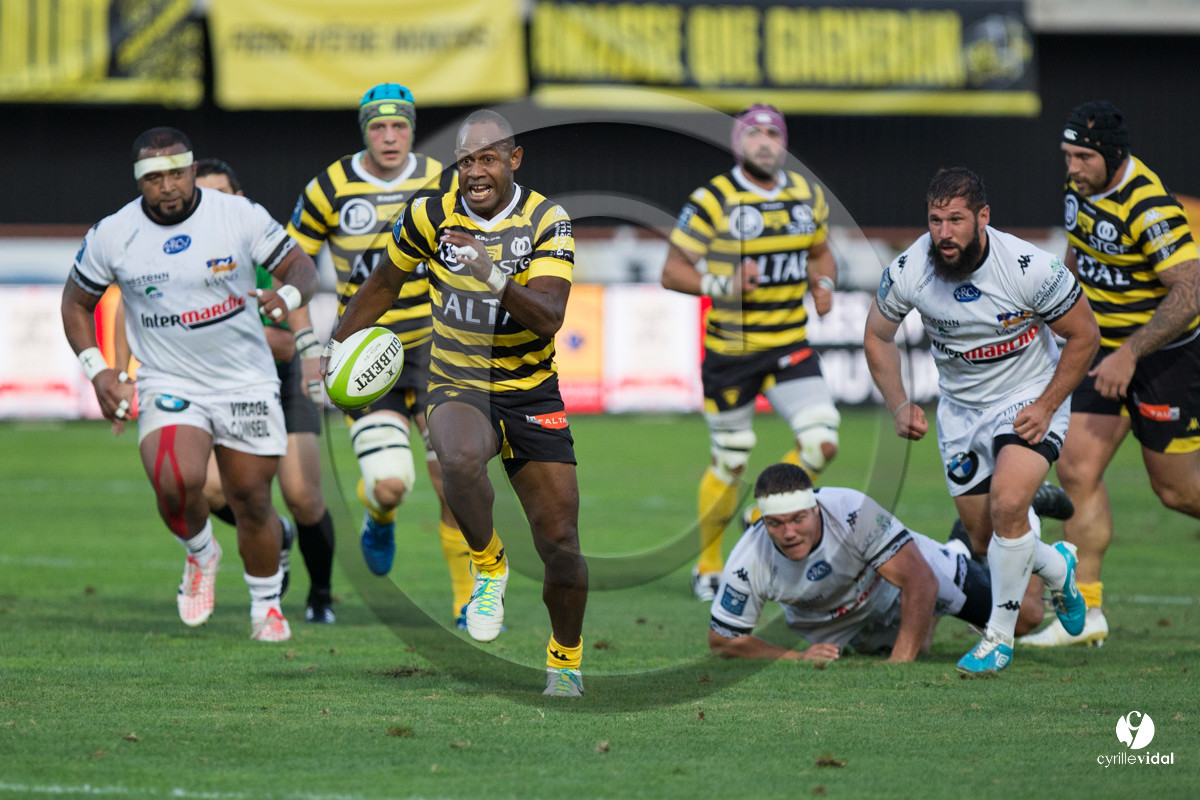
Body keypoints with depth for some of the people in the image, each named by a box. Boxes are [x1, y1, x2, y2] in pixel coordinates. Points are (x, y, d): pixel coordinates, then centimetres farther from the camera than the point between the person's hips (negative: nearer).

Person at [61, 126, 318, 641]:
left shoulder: (241, 216, -7)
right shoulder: (112, 236, -5)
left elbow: (300, 265, 3)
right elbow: (77, 303, 10)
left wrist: (287, 295, -21)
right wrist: (97, 370, -2)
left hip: (247, 382, 1)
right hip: (168, 385, -1)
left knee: (252, 503, 5)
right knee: (176, 483, -26)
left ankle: (266, 605, 31)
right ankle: (200, 554, 8)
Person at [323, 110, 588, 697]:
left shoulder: (547, 221, -8)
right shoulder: (431, 216, -4)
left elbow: (549, 318, -21)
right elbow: (384, 284, 14)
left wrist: (496, 276, -36)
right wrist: (335, 345, 12)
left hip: (531, 394, 0)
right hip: (457, 388, 0)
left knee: (562, 549, -2)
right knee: (461, 461, -38)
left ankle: (565, 663, 24)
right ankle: (487, 566, -10)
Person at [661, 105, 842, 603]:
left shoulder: (808, 198, 5)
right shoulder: (712, 202, -10)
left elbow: (820, 253, 22)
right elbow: (672, 270, -8)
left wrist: (824, 283, 0)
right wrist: (722, 286, -23)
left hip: (790, 346, 4)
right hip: (730, 350, -4)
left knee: (822, 444, -13)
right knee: (730, 464, 3)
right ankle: (708, 566, 23)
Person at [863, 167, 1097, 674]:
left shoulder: (1029, 268, -26)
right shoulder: (907, 272, -17)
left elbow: (1083, 335, -11)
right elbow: (877, 336, 3)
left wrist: (1046, 407, -15)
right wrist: (899, 405, -7)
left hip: (1029, 400, -4)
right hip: (960, 410, 4)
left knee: (1007, 505, -26)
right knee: (986, 540, 7)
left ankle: (1000, 636, -8)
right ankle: (1056, 568, 42)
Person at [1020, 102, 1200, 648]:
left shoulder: (1149, 208, -26)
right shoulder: (1079, 188, 0)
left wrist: (1129, 354, -35)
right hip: (1108, 351, 7)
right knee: (1077, 469, -4)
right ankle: (1086, 610, -2)